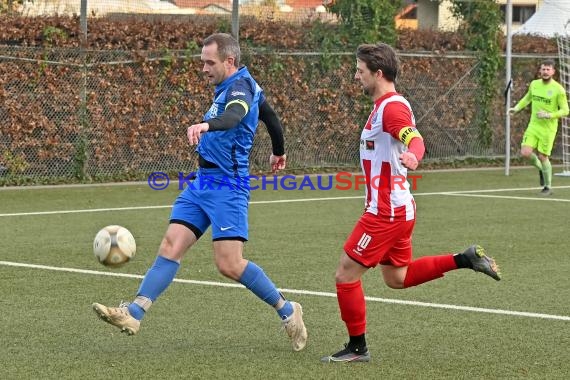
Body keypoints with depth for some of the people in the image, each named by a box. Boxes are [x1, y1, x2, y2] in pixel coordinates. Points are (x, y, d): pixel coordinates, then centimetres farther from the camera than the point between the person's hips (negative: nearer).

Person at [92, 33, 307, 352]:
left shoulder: (240, 86, -13)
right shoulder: (240, 86, 16)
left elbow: (234, 116, -37)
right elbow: (271, 117, 31)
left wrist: (206, 124, -58)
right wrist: (278, 152, 49)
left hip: (226, 186, -9)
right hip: (203, 183, 9)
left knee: (230, 265, -12)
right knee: (171, 247, -3)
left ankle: (287, 311, 6)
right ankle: (134, 314, -10)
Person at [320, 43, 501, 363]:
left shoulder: (392, 107, -19)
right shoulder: (387, 105, 12)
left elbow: (416, 141, -35)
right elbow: (410, 139, 27)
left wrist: (411, 156, -58)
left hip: (386, 212, -10)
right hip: (397, 208, 10)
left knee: (346, 274, -5)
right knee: (397, 278, 20)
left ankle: (357, 347, 5)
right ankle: (467, 259, 17)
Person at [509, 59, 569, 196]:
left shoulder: (558, 89, -12)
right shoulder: (534, 84, 3)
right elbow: (527, 98, 24)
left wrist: (549, 115, -22)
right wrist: (517, 108, 11)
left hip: (548, 128, -4)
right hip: (533, 125, 4)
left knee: (542, 157, -1)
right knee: (525, 152, -11)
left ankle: (548, 187, 19)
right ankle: (541, 169, 21)